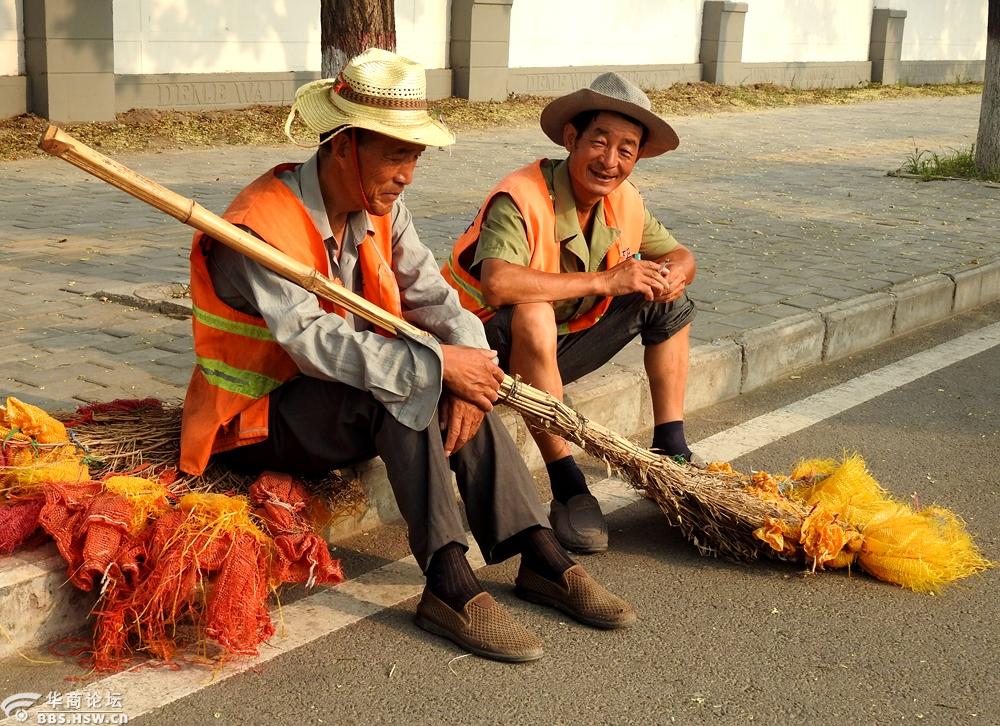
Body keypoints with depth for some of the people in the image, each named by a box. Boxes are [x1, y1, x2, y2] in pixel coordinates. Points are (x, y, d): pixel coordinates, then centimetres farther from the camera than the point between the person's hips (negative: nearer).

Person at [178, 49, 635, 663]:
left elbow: (434, 300, -4)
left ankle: (539, 555, -16)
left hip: (345, 391, 7)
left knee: (460, 383, -14)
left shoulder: (381, 210, 1)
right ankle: (450, 586, -32)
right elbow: (314, 341, -34)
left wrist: (468, 375, -24)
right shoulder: (262, 227, -24)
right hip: (258, 421, -7)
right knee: (401, 383, -31)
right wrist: (439, 363, -36)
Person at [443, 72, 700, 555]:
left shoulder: (624, 201, -2)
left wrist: (673, 274, -18)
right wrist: (603, 282, -38)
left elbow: (678, 254, 9)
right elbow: (497, 282, -44)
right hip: (493, 347, -8)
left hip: (562, 343, 8)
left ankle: (670, 452, 6)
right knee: (533, 316, -39)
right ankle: (567, 487, -31)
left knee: (669, 301, 3)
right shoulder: (522, 199, -26)